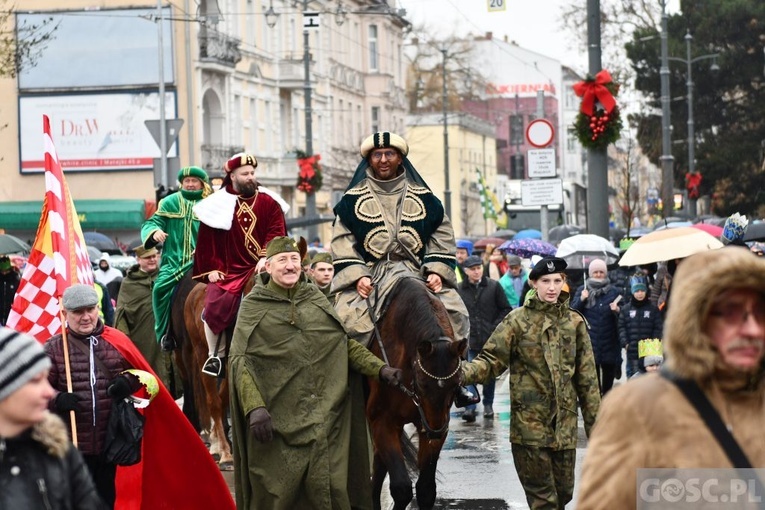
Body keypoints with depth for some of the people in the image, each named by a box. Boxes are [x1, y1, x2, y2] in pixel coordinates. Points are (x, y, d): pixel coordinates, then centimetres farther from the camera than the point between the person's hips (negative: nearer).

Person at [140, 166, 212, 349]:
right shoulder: (171, 203, 15)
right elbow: (152, 222, 11)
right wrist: (154, 232, -14)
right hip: (173, 260, 1)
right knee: (161, 288, -22)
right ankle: (165, 333, -11)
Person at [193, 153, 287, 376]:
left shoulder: (268, 202, 8)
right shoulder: (218, 205, 5)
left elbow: (276, 232, 2)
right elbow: (206, 241, 8)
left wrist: (266, 257, -14)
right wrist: (211, 268, 0)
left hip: (261, 268, 0)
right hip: (228, 271, 0)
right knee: (215, 306, -21)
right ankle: (215, 354, -2)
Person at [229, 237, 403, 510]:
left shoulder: (317, 300, 12)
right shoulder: (254, 306, 1)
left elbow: (346, 344, 17)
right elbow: (239, 361, -7)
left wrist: (380, 368, 2)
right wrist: (255, 408, -19)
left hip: (325, 418, 3)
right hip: (276, 420, -3)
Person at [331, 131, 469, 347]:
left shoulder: (423, 198, 13)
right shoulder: (353, 200, 9)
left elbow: (442, 237, 11)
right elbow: (343, 242, 2)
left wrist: (436, 271, -5)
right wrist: (357, 276, -12)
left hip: (415, 273, 2)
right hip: (369, 278, -1)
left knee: (454, 313, -17)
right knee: (349, 320, -27)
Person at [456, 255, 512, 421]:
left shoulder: (494, 286, 0)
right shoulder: (460, 289, 0)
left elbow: (506, 309, 5)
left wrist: (496, 327, -5)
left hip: (491, 339, 1)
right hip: (469, 340, -1)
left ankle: (488, 405, 27)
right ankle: (470, 408, -12)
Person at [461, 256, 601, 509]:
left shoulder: (575, 322, 7)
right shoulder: (518, 320, -2)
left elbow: (587, 377, 9)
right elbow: (491, 360, -7)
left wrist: (594, 422, 8)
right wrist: (463, 374, -27)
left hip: (565, 424, 3)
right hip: (529, 421, -3)